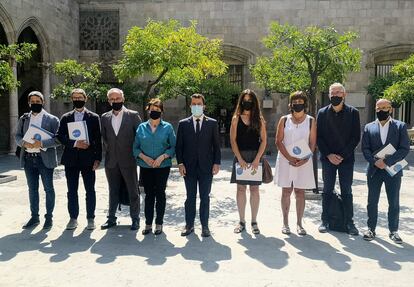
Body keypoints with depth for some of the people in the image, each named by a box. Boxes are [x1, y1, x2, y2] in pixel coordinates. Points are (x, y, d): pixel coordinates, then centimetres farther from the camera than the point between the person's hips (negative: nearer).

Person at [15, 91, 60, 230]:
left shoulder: (52, 119, -2)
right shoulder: (23, 119, 12)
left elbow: (57, 139, -8)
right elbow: (17, 136, 10)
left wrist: (41, 143, -22)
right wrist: (24, 143, -11)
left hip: (45, 158, -4)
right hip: (28, 158, 4)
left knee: (48, 188, 3)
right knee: (32, 189, 12)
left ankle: (49, 217, 14)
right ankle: (34, 217, 23)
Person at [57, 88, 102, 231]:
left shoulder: (93, 117, 4)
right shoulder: (66, 117, 10)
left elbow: (98, 139, 1)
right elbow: (60, 136, 2)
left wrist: (97, 158, -6)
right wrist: (74, 143, -14)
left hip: (88, 158, -2)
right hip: (71, 159, 2)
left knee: (90, 190, 3)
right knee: (72, 191, 8)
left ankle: (90, 218, 13)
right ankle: (73, 218, 20)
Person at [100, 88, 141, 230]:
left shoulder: (133, 115, -2)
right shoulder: (104, 117, 9)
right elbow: (103, 137, 14)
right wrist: (107, 150, 5)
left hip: (128, 160, -3)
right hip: (111, 161, 3)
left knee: (133, 191, 5)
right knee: (113, 191, 13)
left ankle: (135, 219, 15)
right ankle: (111, 218, 24)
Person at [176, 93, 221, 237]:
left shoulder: (212, 123, 4)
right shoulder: (183, 124, 6)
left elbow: (216, 145, 4)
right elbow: (179, 146, 4)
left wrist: (216, 163, -4)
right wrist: (180, 163, -5)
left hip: (206, 166, 0)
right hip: (189, 166, 1)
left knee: (205, 197, 7)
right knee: (190, 197, 9)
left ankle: (204, 226, 17)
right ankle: (189, 225, 20)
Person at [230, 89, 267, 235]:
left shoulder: (259, 120, 5)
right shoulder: (236, 119, 4)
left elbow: (263, 140, 1)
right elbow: (233, 140, -1)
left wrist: (257, 159, -10)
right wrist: (240, 159, -10)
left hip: (255, 157, 0)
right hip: (240, 157, 0)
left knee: (254, 189, 4)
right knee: (241, 188, 4)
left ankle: (254, 222, 14)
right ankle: (241, 221, 14)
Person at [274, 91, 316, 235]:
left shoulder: (311, 121, 4)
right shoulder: (284, 120, 3)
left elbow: (313, 143, 2)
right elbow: (278, 141, -1)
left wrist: (305, 159, -13)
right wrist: (289, 157, -12)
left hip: (304, 162, 0)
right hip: (285, 160, 0)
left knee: (300, 192, 5)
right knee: (286, 191, 5)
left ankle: (299, 223, 15)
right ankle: (285, 223, 14)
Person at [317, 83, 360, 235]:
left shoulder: (353, 112, 1)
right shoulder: (322, 113, 3)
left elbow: (356, 136, -2)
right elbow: (318, 136, 2)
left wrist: (343, 155, -10)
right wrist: (328, 155, -8)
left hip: (346, 158, -1)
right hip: (328, 158, 1)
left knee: (347, 191, 4)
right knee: (327, 190, 6)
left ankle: (349, 222, 12)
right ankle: (325, 221, 14)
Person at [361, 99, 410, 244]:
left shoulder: (400, 126, 0)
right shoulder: (369, 127, 6)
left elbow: (405, 149, -7)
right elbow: (365, 148, 2)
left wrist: (386, 161, -17)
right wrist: (375, 161, -15)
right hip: (374, 170, 1)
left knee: (394, 203, 7)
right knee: (372, 202, 8)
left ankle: (393, 231, 21)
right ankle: (371, 229, 20)